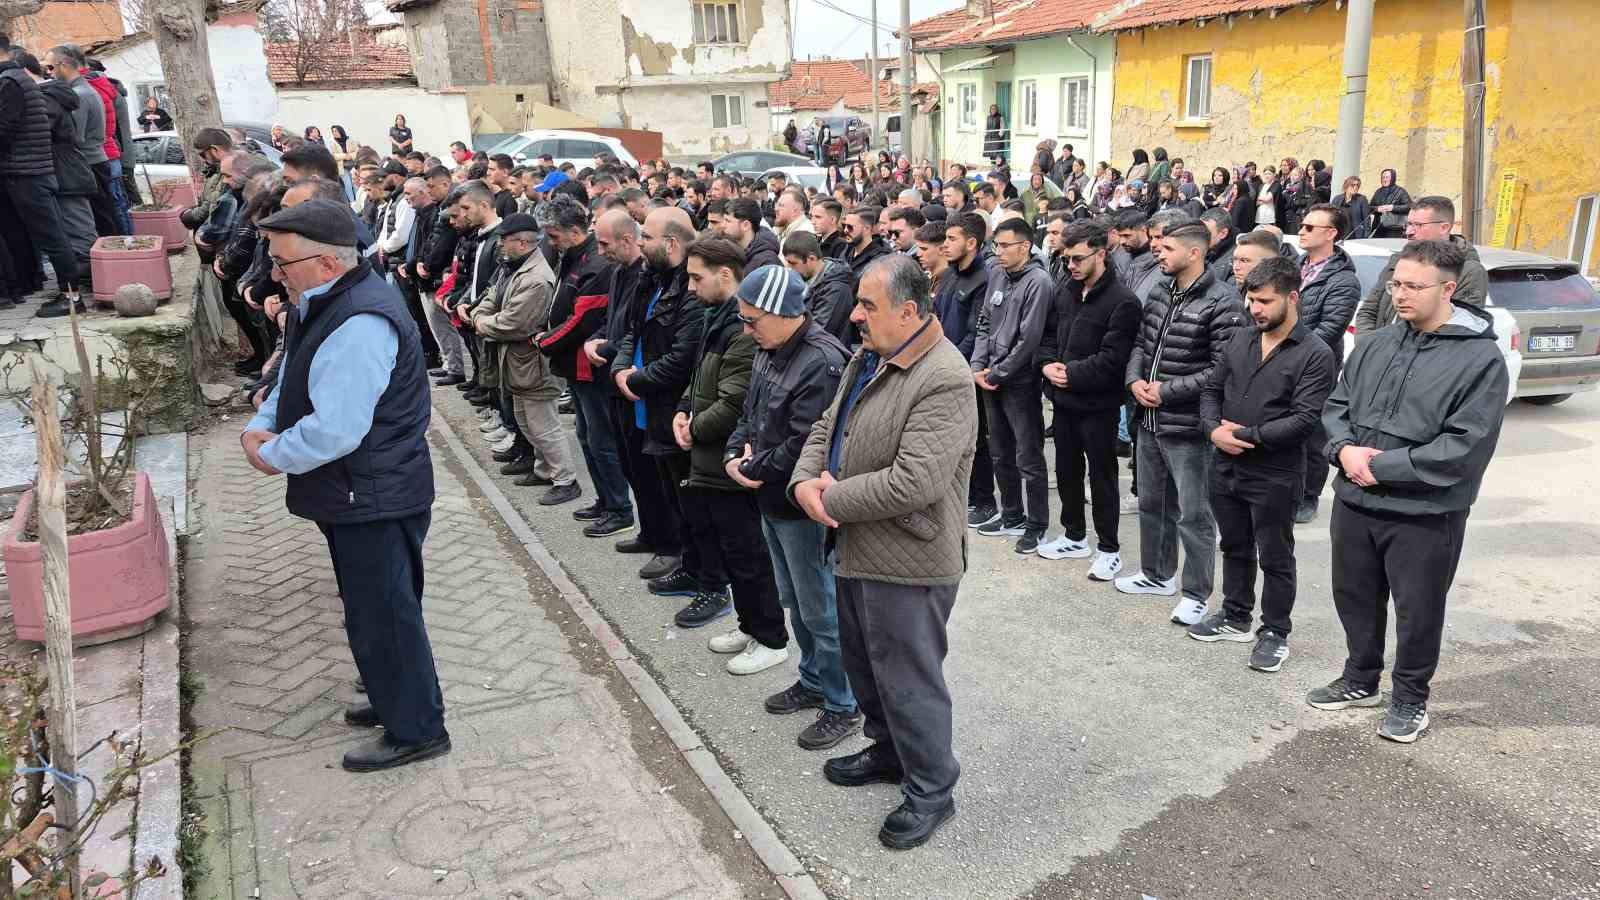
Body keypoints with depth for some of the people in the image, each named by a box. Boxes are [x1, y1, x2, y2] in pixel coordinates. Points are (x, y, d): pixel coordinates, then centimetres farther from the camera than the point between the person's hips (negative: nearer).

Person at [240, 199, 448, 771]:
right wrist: (261, 426, -2)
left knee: (381, 616, 3)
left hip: (374, 499, -10)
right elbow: (294, 380, 17)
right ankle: (395, 700, 42)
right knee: (375, 608, 23)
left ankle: (415, 731, 20)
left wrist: (271, 456, -13)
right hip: (357, 493, 10)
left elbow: (334, 430, -30)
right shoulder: (322, 302, 6)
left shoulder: (359, 325, -27)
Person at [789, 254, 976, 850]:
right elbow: (827, 428, 13)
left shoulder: (945, 381, -24)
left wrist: (834, 499, -19)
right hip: (856, 551, 9)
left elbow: (914, 482, -30)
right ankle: (888, 751, 46)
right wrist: (805, 480, -8)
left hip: (906, 565, -9)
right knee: (864, 664, 24)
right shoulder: (867, 358, 7)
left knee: (908, 680, 6)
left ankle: (930, 790, 26)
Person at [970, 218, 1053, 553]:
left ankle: (1036, 525, 13)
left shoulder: (1038, 282, -15)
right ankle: (1011, 516, 31)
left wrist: (996, 374, -13)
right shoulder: (996, 274, 8)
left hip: (1020, 382, -8)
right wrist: (978, 367, 1)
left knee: (1029, 459, 0)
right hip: (991, 380, 8)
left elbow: (1028, 340, -19)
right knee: (1001, 454, 17)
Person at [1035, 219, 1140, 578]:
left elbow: (1112, 359, -20)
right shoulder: (1063, 288, 6)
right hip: (1063, 399, 7)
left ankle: (1108, 549, 18)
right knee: (1066, 469, 17)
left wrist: (1071, 374, -17)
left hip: (1098, 404, -7)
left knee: (1101, 475, 5)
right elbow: (1047, 333, 13)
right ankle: (1075, 536, 35)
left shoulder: (1122, 302, -15)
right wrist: (1048, 364, -5)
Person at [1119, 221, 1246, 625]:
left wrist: (1167, 391, -18)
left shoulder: (1222, 302, -16)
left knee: (1193, 515, 2)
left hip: (1188, 427, -8)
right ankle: (1157, 574, 38)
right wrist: (1135, 380, -3)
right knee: (1151, 502, 20)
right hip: (1149, 421, 8)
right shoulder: (1159, 292, 8)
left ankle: (1196, 594, 16)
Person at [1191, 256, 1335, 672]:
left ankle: (1274, 633, 21)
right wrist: (1214, 429, -9)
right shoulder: (1240, 339, 6)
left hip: (1274, 476, -6)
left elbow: (1304, 419, -19)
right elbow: (1212, 390, 10)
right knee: (1235, 547, 20)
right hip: (1226, 467, 6)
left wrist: (1246, 435, -18)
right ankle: (1236, 616, 36)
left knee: (1275, 558, 7)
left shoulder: (1315, 354, -12)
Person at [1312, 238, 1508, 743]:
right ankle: (1361, 680, 39)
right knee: (1354, 597, 18)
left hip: (1426, 515, -5)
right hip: (1354, 502, 6)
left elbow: (1465, 446, -18)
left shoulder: (1481, 359, -12)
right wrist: (1345, 449, -10)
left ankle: (1411, 699, 29)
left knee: (1417, 611, 9)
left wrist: (1382, 466, -19)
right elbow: (1336, 406, 11)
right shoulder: (1375, 345, 6)